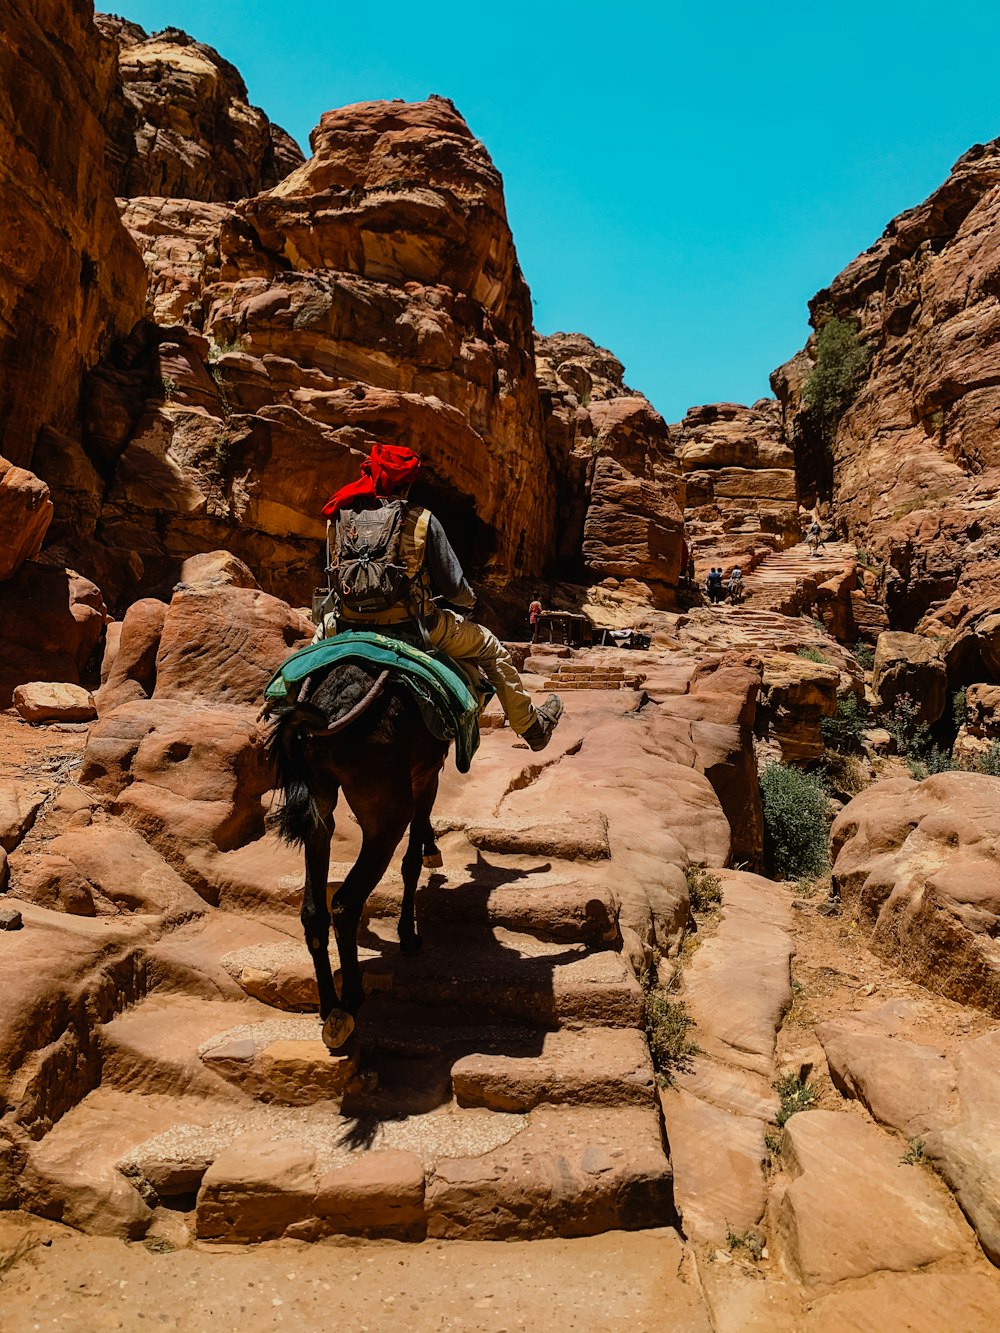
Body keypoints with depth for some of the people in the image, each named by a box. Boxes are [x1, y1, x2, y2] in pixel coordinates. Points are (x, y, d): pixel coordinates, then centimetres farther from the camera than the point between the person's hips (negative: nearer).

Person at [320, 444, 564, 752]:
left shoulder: (340, 518, 0)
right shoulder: (421, 520, -11)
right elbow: (453, 586, -7)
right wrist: (469, 600, 16)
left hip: (350, 626, 4)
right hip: (411, 625, -3)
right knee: (492, 649, 17)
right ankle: (532, 727, 28)